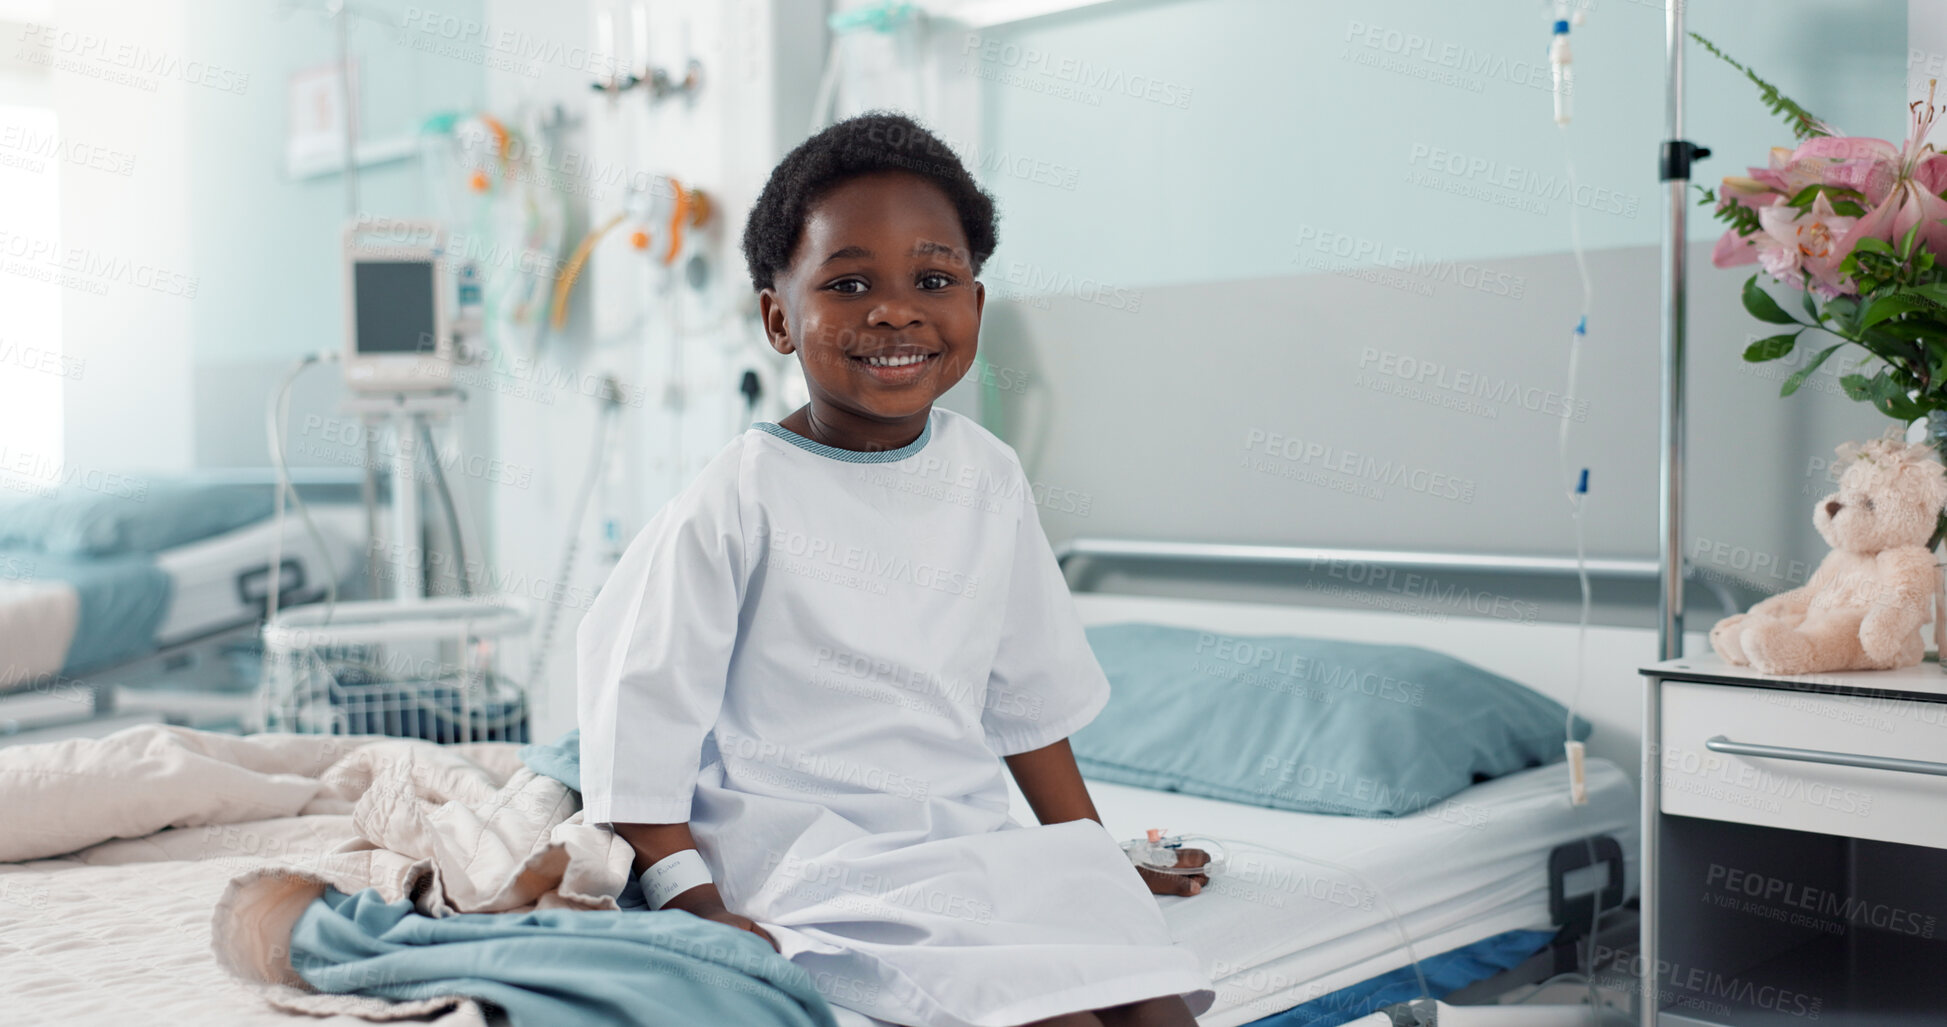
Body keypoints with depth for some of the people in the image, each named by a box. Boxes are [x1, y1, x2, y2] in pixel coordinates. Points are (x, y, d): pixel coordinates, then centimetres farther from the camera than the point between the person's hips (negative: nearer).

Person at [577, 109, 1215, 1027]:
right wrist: (693, 904, -13)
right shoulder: (742, 502, -9)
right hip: (806, 859, -5)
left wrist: (1094, 854, 20)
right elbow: (639, 701, -7)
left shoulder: (987, 478, 8)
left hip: (969, 840, 6)